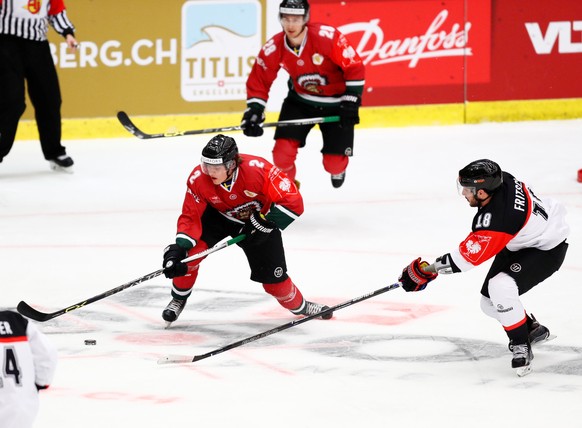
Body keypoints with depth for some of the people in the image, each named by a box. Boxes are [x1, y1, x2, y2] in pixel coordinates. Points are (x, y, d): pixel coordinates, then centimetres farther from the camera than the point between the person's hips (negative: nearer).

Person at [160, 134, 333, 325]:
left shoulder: (257, 170, -39)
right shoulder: (198, 179, -29)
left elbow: (292, 201, -35)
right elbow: (191, 217, -22)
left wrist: (263, 223, -35)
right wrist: (179, 248, -37)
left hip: (258, 218, -2)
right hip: (218, 216, 2)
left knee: (272, 275, -2)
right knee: (190, 250, -23)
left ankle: (300, 306, 29)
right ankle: (178, 300, 2)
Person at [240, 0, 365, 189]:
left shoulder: (328, 37, -28)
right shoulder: (274, 48, -16)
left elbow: (354, 67, -19)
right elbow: (259, 81, -3)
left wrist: (351, 103, -19)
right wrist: (254, 110, -15)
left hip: (336, 103, -3)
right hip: (300, 100, 3)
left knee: (334, 163, -3)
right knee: (283, 150, -16)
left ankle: (338, 170, 37)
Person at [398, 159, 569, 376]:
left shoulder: (497, 220, -37)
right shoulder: (500, 180, -15)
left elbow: (467, 256, -30)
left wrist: (426, 271, -21)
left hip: (547, 250, -10)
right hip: (517, 244, 10)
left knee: (500, 287, -31)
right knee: (489, 302, 7)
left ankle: (521, 347, -15)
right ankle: (533, 329, 31)